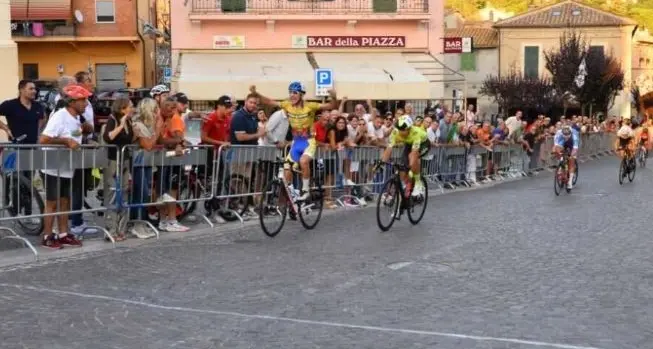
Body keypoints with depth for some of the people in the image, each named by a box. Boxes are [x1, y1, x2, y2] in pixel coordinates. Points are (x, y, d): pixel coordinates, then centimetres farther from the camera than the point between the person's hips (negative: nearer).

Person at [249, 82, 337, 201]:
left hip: (308, 142, -5)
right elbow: (269, 102, 0)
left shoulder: (310, 106, -17)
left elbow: (332, 107, -21)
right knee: (287, 169, 2)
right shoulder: (287, 105, -4)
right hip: (295, 143, 5)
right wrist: (256, 94, -13)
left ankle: (305, 190, -14)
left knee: (303, 161, -32)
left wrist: (334, 98, -41)